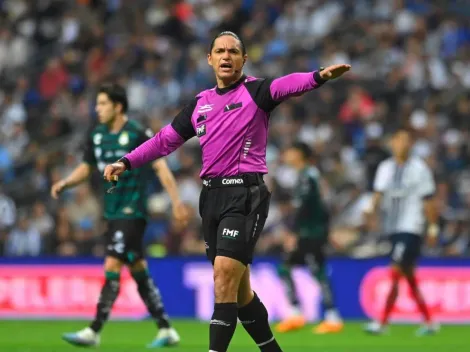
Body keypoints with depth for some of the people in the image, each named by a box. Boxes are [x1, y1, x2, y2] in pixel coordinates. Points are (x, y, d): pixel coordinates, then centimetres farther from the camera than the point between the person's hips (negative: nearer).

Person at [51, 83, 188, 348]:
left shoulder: (138, 134, -12)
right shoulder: (97, 136, 9)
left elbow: (160, 167, -11)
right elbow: (86, 168, 18)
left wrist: (177, 202, -14)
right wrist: (66, 183, -1)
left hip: (132, 212, -8)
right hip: (113, 213, 8)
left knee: (112, 267, -13)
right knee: (139, 271, 11)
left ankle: (94, 332, -13)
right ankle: (166, 330, 19)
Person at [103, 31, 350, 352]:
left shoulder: (255, 91, -3)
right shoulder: (200, 103, 16)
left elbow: (287, 85, -23)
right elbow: (166, 140, 24)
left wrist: (319, 76, -43)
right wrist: (126, 163, 18)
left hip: (246, 193, -7)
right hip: (212, 194, 7)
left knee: (225, 275, -17)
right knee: (237, 287, 12)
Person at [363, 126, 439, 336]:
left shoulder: (419, 169, -5)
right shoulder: (385, 167, 10)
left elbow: (428, 201, -2)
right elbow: (379, 193, 8)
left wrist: (433, 228, -1)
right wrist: (373, 208, -12)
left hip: (411, 230, -6)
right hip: (393, 229, 6)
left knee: (395, 275, -14)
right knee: (409, 277, 11)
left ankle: (382, 323, -16)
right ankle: (429, 322, 20)